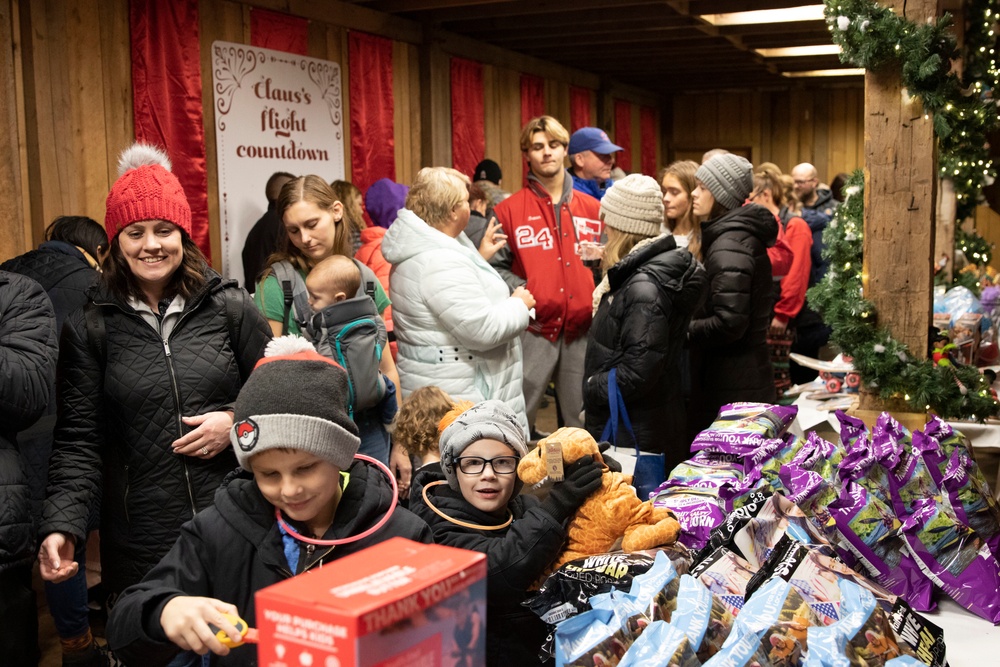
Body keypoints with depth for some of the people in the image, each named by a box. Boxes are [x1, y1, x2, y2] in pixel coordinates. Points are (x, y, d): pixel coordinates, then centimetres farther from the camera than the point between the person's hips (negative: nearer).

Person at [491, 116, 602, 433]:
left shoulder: (592, 208, 12)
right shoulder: (509, 210, 3)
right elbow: (496, 266, -1)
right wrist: (522, 291, -15)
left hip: (582, 327, 3)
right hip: (534, 327, -3)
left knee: (582, 421, 12)